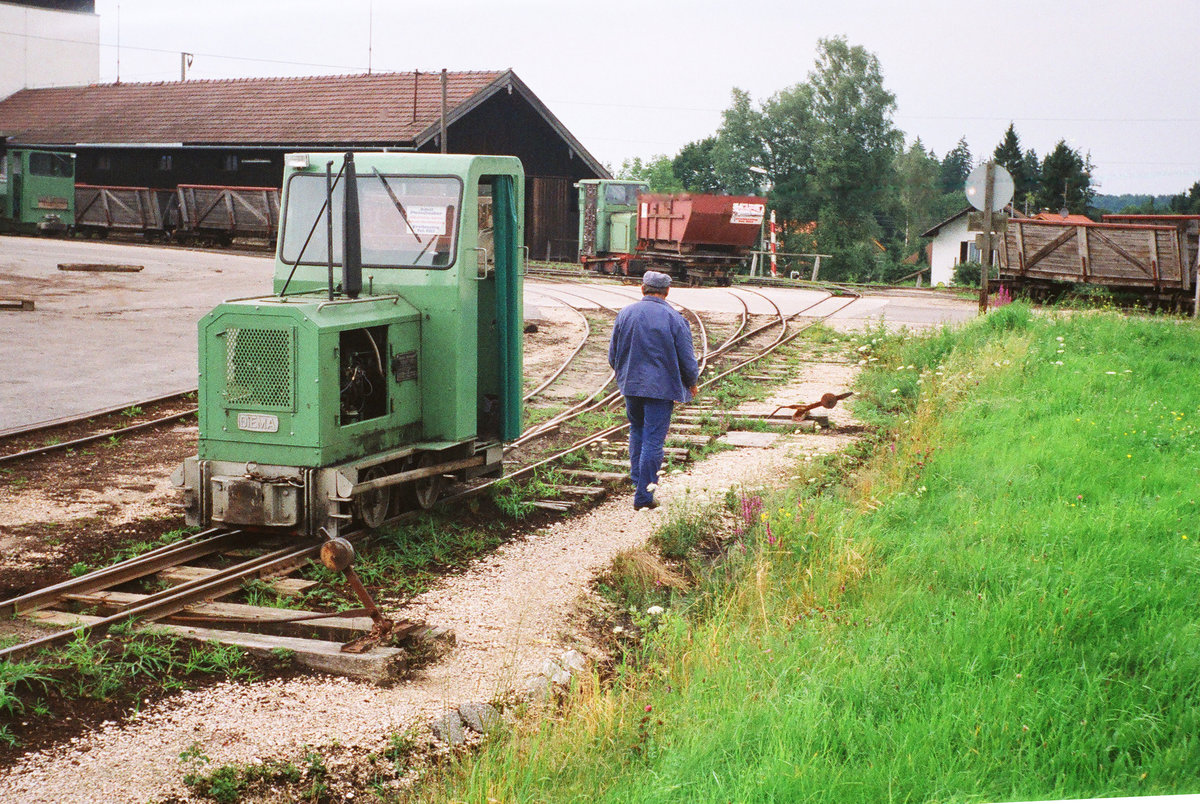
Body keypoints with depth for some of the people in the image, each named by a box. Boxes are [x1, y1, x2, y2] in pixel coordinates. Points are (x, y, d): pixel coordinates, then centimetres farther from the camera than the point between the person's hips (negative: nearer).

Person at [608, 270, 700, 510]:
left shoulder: (625, 314, 2)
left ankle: (637, 479, 27)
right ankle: (643, 495, 0)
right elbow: (687, 358, -6)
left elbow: (613, 354, 9)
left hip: (630, 385, 4)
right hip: (661, 388, -4)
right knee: (653, 440, -1)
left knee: (637, 431, 23)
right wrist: (692, 383, 13)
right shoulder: (674, 319, -10)